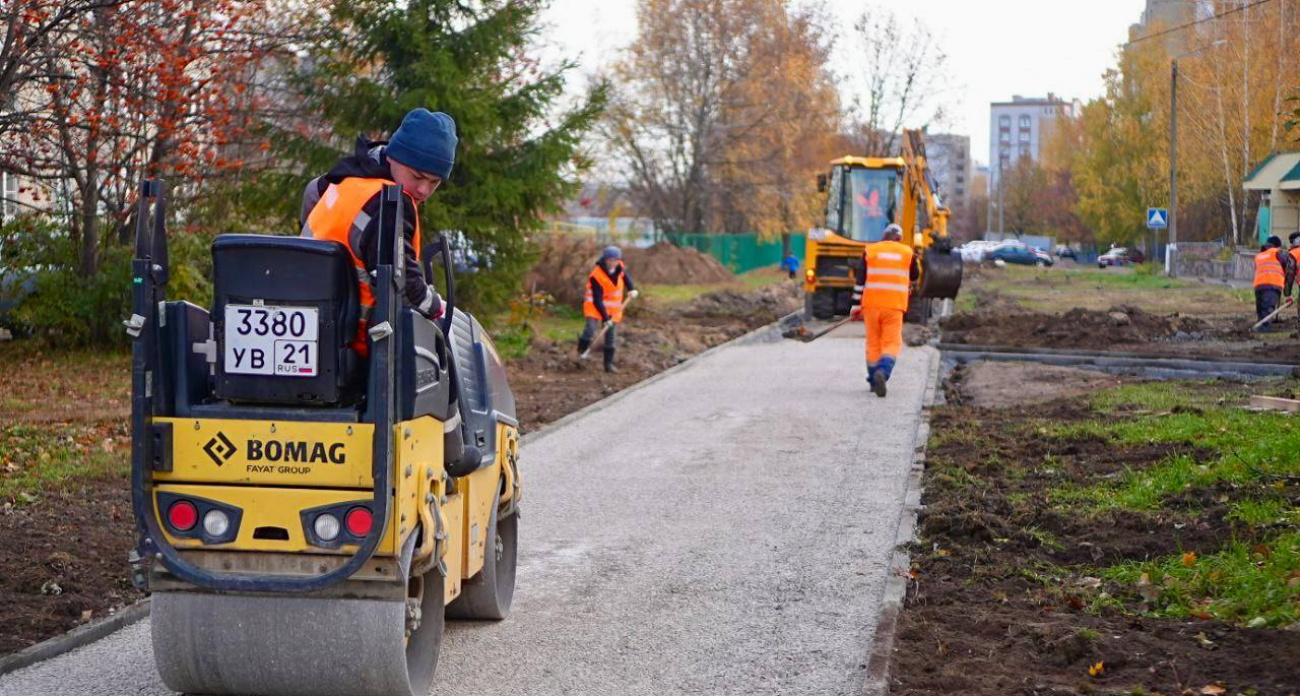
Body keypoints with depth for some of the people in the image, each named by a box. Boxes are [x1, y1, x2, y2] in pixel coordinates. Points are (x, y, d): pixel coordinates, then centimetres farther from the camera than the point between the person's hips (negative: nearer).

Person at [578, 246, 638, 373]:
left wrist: (631, 289, 2)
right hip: (595, 308, -5)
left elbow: (625, 275, 18)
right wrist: (605, 318, -26)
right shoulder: (596, 276, -27)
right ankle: (581, 354, -2)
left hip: (613, 309, 6)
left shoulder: (620, 267, -9)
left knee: (610, 336, 8)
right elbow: (597, 300, -26)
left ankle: (609, 363, 18)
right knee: (590, 331, -24)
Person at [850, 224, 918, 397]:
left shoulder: (870, 251, 5)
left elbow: (860, 281, 2)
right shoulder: (907, 253, 6)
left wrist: (856, 305, 5)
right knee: (892, 344, -1)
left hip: (871, 305, 1)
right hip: (894, 305, -1)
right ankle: (883, 372, -27)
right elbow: (915, 276, 22)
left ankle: (874, 381, 19)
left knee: (873, 343, 13)